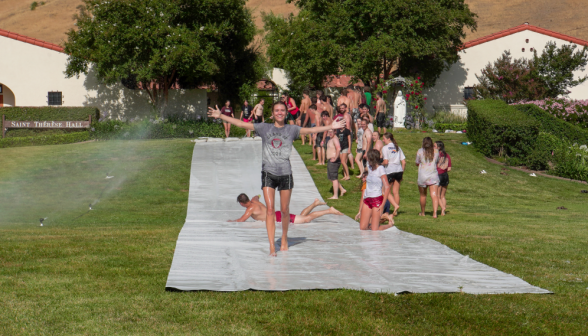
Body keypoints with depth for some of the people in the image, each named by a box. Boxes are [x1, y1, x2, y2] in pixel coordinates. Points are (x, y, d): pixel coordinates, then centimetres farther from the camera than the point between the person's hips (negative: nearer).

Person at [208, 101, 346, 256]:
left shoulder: (292, 129, 6)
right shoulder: (264, 128, 6)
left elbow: (311, 130, -3)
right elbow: (241, 124, 5)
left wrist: (331, 127, -14)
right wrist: (220, 116, 1)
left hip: (285, 174, 1)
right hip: (268, 173, -1)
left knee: (284, 210, 8)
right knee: (270, 209, -8)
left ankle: (284, 238, 31)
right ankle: (271, 246, -9)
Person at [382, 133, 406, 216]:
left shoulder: (385, 148, -3)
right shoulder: (397, 148, 14)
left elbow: (386, 162, -13)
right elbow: (404, 162, 10)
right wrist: (402, 172, 17)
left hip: (390, 171, -6)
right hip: (399, 170, 6)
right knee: (396, 192, 8)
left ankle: (395, 205, -14)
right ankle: (396, 212, 9)